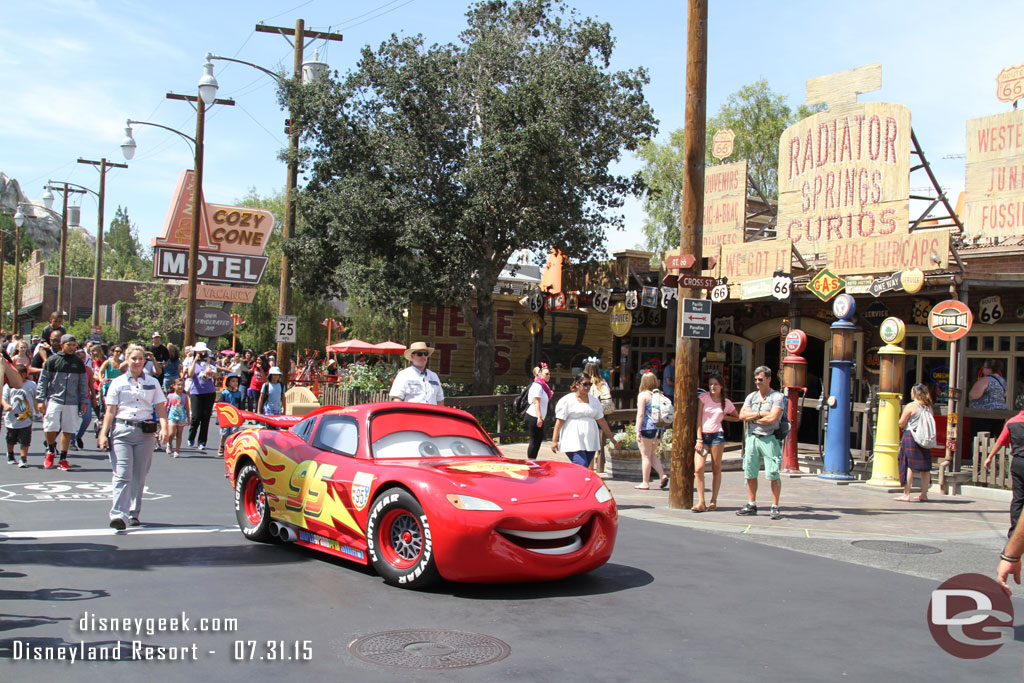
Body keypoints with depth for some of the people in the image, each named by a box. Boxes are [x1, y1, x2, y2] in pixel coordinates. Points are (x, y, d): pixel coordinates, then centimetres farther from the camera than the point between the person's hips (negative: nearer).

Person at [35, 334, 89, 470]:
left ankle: (63, 459, 14)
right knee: (50, 427, -9)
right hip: (54, 399, -2)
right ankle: (50, 451, 19)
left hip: (72, 402, 2)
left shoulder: (79, 363, 9)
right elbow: (43, 380, 3)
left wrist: (84, 402, 10)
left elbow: (83, 383, 14)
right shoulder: (52, 360, 1)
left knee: (68, 430, 3)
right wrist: (40, 400, -2)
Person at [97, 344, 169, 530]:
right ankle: (118, 514, -19)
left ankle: (133, 514, 16)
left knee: (139, 476, 6)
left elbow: (160, 408, 9)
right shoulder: (118, 383, 7)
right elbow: (110, 411, 5)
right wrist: (103, 433, -3)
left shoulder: (152, 383, 13)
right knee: (122, 475, -12)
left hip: (145, 432, 2)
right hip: (122, 431, -2)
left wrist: (164, 428, -6)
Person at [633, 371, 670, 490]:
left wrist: (638, 431, -13)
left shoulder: (643, 395, -7)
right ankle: (662, 475, 2)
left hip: (646, 428, -6)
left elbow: (640, 414, -13)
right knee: (653, 455, 18)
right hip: (658, 428, 6)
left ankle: (645, 483, 4)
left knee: (645, 456, 1)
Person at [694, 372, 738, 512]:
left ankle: (713, 501, 12)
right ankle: (701, 503, -9)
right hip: (702, 435, -1)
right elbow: (698, 419, 0)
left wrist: (724, 416, 5)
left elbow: (736, 417, 24)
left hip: (717, 435, 1)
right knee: (698, 469, -11)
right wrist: (699, 440, -7)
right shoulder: (703, 398, 3)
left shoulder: (726, 403, 8)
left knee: (716, 469, 4)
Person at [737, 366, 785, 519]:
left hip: (769, 439, -5)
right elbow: (742, 415, 2)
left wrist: (752, 418, -3)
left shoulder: (777, 397, -2)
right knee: (750, 473, 8)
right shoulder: (751, 396, 14)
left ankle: (775, 508, 0)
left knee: (773, 475, -5)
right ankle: (751, 505, 17)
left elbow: (772, 418, -14)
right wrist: (760, 414, -9)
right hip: (752, 438, 5)